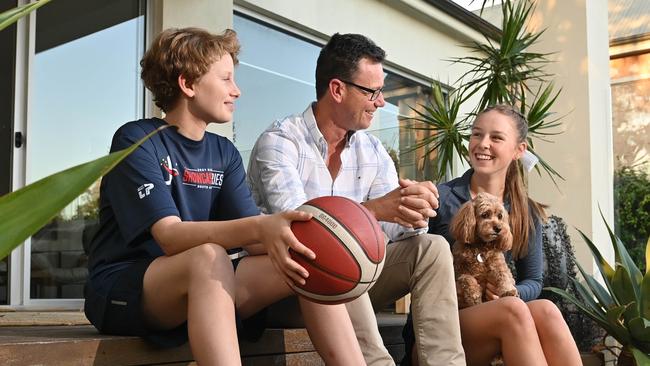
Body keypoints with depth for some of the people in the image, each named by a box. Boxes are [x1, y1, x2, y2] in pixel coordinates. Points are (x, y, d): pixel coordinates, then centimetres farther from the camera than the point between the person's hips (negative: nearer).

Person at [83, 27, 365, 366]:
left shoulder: (224, 153, 9)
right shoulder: (136, 140, -10)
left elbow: (250, 237, -2)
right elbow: (171, 237, -24)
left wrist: (294, 236, -24)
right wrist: (258, 228, -39)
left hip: (208, 286, 6)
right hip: (121, 291, -6)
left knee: (309, 261, -12)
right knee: (210, 257, -36)